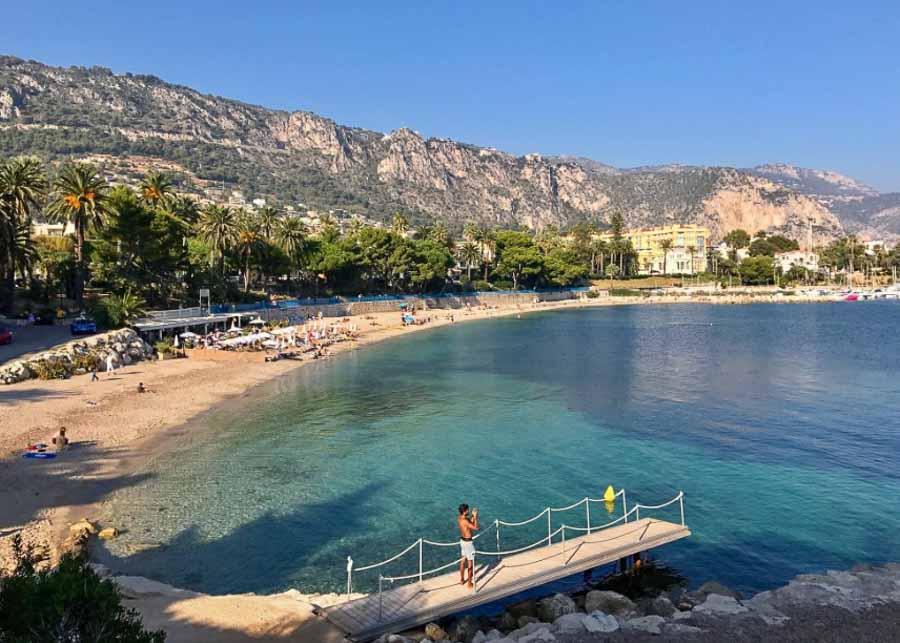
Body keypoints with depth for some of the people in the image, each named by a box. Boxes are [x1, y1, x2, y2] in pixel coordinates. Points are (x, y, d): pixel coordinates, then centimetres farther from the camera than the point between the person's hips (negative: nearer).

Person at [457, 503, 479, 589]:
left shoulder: (459, 518, -1)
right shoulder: (465, 521, -29)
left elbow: (470, 523, 12)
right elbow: (476, 528, -25)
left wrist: (473, 516, 2)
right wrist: (475, 517, -18)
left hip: (462, 540, 9)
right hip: (468, 542, -9)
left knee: (463, 560, 22)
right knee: (470, 563, 4)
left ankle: (462, 580, 36)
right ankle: (470, 584, 14)